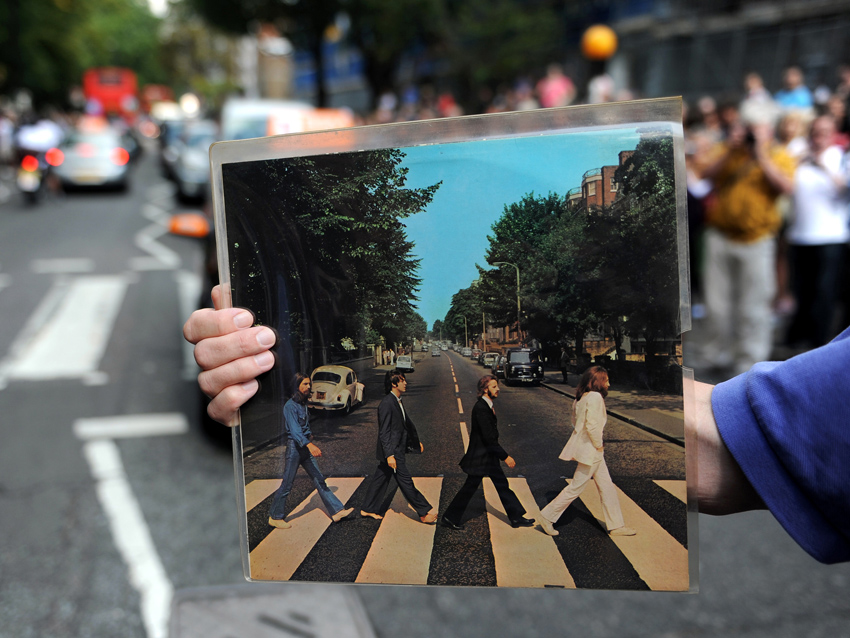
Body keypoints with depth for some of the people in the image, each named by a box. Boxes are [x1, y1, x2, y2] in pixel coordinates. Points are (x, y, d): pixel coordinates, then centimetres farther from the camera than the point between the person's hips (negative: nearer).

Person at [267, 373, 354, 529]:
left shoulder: (303, 403, 10)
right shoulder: (290, 406, -17)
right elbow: (294, 429, -29)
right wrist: (309, 445, -40)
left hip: (306, 447, 8)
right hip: (294, 446, -8)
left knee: (319, 480, 8)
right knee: (287, 484, 1)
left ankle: (336, 511, 9)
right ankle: (275, 517, 15)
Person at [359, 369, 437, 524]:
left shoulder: (397, 401, 11)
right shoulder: (386, 403, -20)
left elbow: (407, 423, 24)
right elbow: (384, 432, -21)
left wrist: (416, 442, 30)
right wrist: (389, 455, -24)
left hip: (398, 449, 10)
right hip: (392, 451, -10)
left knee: (380, 479, 17)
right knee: (406, 482, -1)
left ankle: (368, 509, 28)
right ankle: (425, 512, 5)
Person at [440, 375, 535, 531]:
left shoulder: (487, 405, 6)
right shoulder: (480, 408, -24)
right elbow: (489, 437, -26)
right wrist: (505, 457, -23)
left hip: (489, 455, 10)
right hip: (480, 456, -10)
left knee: (502, 485, 14)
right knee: (470, 487, 2)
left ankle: (516, 517, 22)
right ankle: (451, 518, 17)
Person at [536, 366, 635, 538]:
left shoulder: (582, 397, 9)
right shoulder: (595, 397, -19)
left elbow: (576, 422, 15)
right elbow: (592, 425, -27)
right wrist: (598, 446, -13)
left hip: (592, 450, 10)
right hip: (590, 450, -10)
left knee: (607, 487, 14)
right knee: (576, 488, 0)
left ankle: (616, 526, 22)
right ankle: (547, 516, 10)